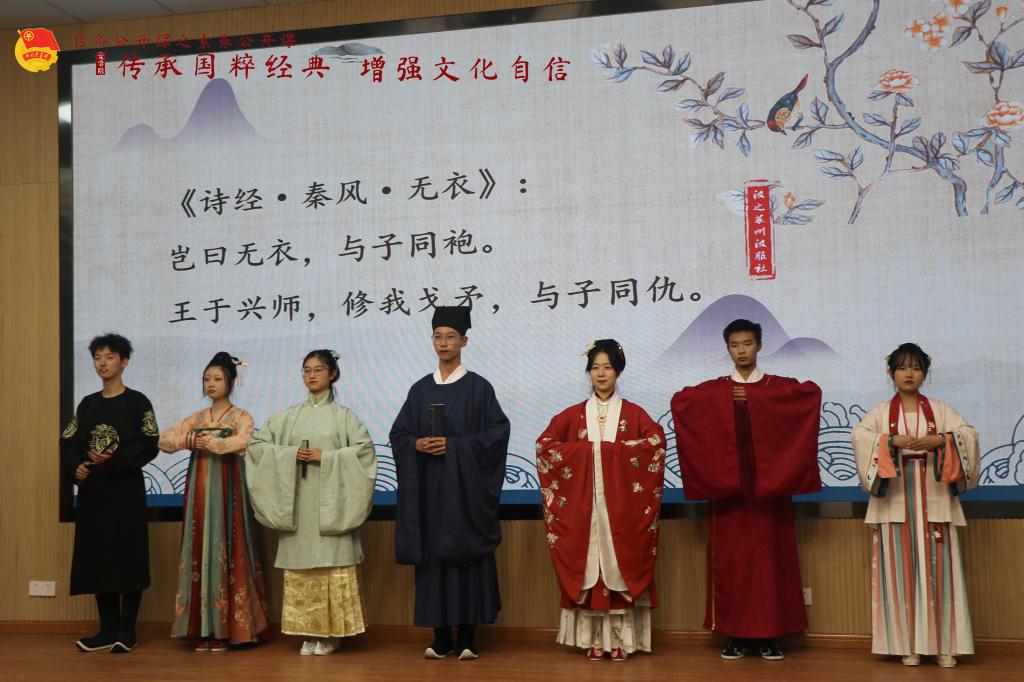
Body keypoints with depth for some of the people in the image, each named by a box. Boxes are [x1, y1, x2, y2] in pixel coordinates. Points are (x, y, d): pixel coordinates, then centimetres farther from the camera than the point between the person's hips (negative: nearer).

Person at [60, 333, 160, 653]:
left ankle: (127, 631, 4)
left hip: (126, 489, -5)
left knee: (128, 558, -4)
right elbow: (68, 443, 11)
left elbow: (150, 445, -9)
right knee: (97, 559, 4)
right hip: (92, 491, 5)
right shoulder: (87, 404, 14)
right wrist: (75, 467, -9)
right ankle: (108, 630, 11)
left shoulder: (138, 402, 0)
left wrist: (113, 460, -19)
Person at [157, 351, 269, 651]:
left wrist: (207, 441, -14)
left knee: (224, 552, -5)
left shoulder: (241, 417, 3)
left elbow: (241, 442, -19)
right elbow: (164, 439, 4)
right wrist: (190, 440, -13)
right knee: (198, 552, 1)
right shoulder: (196, 418, 16)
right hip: (199, 490, 4)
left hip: (226, 490, -4)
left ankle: (224, 628, -1)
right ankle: (202, 629, 4)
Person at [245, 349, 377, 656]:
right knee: (300, 565, 1)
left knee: (332, 564, -6)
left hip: (330, 503, -2)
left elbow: (365, 449, -6)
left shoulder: (343, 415, 6)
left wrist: (325, 456, -13)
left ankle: (331, 633, 1)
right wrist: (291, 454, -6)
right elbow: (257, 444, 8)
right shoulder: (288, 416, 13)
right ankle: (308, 633, 8)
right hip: (297, 504, 3)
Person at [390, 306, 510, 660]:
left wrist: (454, 445, -14)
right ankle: (441, 638, 8)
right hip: (429, 489, 3)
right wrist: (417, 444, -10)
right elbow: (398, 434, 12)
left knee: (466, 555, -3)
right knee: (433, 558, 2)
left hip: (465, 488, -3)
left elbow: (498, 431, -6)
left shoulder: (478, 388, 1)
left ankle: (467, 638, 3)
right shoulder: (420, 389, 11)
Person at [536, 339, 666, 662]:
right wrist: (586, 450, -9)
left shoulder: (633, 413, 6)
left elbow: (656, 441, -10)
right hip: (584, 505, 1)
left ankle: (620, 639, 5)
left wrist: (613, 450, -15)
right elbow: (544, 444, 2)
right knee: (588, 567, 0)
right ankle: (594, 639, 7)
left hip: (621, 506, -1)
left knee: (620, 566, -2)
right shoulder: (574, 414, 10)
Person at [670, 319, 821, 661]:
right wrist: (729, 397, -9)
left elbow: (812, 392, -12)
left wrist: (752, 396, -13)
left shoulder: (779, 386, 7)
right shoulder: (714, 390, 10)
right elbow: (679, 400, -5)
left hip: (769, 487, -1)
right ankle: (736, 635, 8)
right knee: (730, 558, 0)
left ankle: (770, 635, 7)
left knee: (770, 556, -1)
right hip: (727, 487, 1)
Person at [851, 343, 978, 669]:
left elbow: (969, 433, -3)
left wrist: (938, 441, -19)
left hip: (933, 499, 1)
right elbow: (859, 435, -10)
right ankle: (907, 644, 3)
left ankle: (942, 644, 4)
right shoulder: (881, 411, 7)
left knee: (936, 567, -1)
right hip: (896, 498, -1)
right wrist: (892, 440, -24)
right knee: (901, 568, -1)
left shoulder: (939, 409, 10)